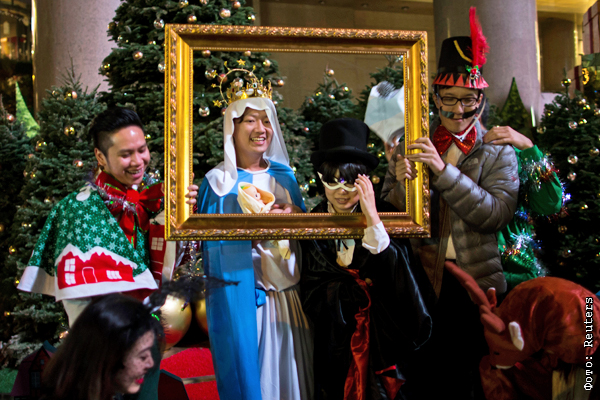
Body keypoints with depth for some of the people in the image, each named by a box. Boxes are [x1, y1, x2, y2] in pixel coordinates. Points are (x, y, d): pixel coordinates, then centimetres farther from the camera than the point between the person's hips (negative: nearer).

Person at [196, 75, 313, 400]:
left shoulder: (284, 174, 10)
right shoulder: (218, 181, -4)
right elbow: (209, 242, -8)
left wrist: (293, 215, -7)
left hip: (287, 291, 4)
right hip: (241, 295, -4)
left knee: (290, 369, 8)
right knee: (246, 369, 2)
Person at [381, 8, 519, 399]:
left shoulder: (498, 152, 1)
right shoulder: (413, 146, 6)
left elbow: (496, 215, -14)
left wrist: (444, 170, -24)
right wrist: (402, 182, -17)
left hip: (475, 280, -1)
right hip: (422, 276, 1)